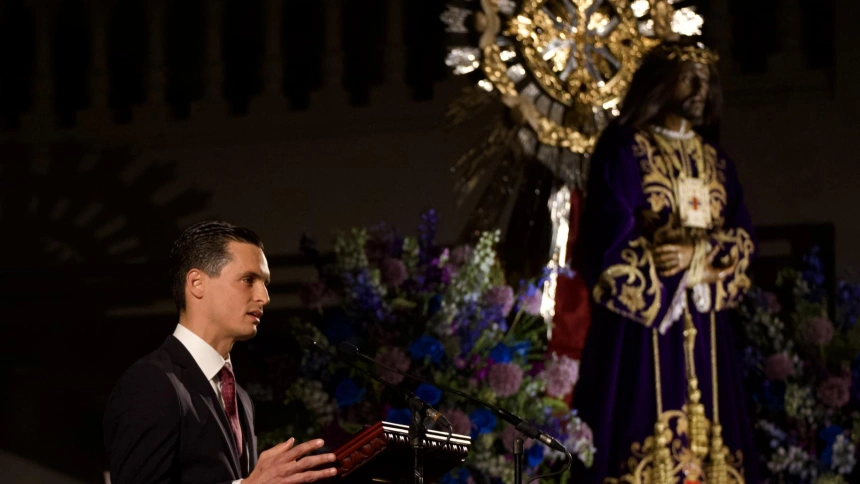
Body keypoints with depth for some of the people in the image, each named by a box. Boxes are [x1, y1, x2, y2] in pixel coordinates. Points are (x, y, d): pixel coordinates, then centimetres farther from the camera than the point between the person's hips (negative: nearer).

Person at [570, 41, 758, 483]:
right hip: (641, 317, -6)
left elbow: (743, 237, 10)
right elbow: (612, 238, -12)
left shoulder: (715, 161, 17)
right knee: (644, 441, -10)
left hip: (702, 324, 6)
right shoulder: (623, 151, -2)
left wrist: (697, 254, -11)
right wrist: (701, 256, -6)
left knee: (705, 436, 2)